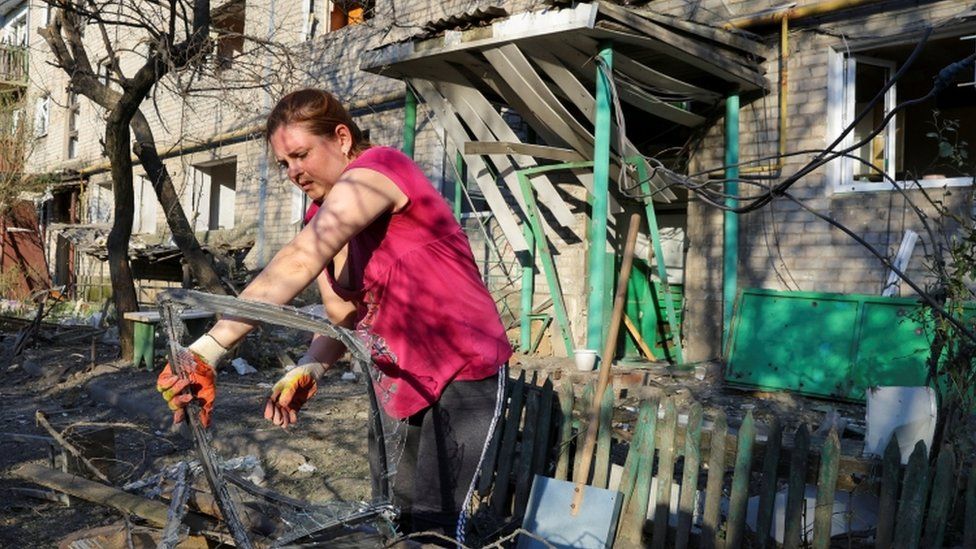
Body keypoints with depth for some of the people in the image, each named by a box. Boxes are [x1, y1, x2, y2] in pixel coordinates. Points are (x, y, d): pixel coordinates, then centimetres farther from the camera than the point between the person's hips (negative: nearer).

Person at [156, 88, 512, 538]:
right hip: (396, 383, 8)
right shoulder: (323, 217, 6)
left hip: (463, 374, -8)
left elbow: (296, 265, -33)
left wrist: (208, 348, -40)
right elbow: (345, 315, 3)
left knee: (431, 527, -7)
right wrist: (309, 370, -18)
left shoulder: (378, 169, -20)